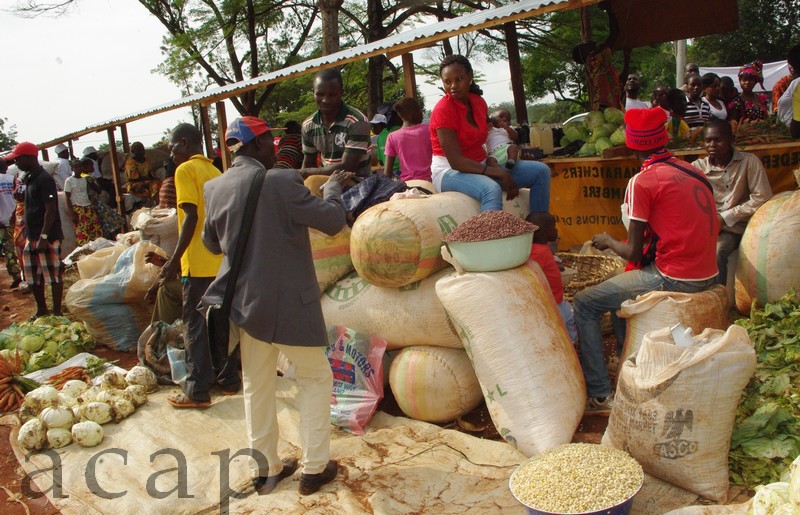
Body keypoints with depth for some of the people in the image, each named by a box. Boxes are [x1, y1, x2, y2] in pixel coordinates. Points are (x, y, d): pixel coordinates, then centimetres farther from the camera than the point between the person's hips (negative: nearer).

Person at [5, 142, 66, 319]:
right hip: (33, 237, 10)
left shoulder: (44, 179, -14)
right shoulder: (30, 179, 14)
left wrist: (44, 236, -22)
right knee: (33, 276, 15)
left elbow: (51, 210, -19)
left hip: (48, 237, -9)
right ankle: (41, 309, 27)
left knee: (53, 275, -1)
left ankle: (57, 311, 7)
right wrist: (28, 234, 19)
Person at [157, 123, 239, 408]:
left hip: (199, 263, -7)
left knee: (196, 326, -1)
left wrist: (174, 260, -15)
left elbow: (191, 216, -17)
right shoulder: (215, 172, 14)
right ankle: (228, 378, 22)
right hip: (222, 261, 7)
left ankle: (197, 391, 5)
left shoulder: (186, 170, -8)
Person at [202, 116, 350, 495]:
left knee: (256, 386, 16)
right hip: (288, 302, -6)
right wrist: (333, 187, 5)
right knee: (315, 377, 12)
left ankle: (265, 469, 27)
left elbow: (211, 243, 14)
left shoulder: (215, 188, 1)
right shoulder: (281, 182, -18)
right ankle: (314, 467, 16)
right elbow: (332, 221, -12)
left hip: (243, 302, 6)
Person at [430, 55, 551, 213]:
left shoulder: (478, 102, 5)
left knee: (541, 171, 1)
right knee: (492, 189, -39)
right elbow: (456, 161, -23)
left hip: (480, 166, 8)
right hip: (450, 171, -8)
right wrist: (500, 174, -24)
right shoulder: (442, 110, -17)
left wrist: (493, 163, -14)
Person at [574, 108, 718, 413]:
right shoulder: (688, 169, 10)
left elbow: (633, 253, -11)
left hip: (674, 279, -8)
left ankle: (600, 395, 2)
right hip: (708, 275, 8)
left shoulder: (642, 182, -12)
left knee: (585, 304, 1)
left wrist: (609, 241, 9)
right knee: (619, 287, 29)